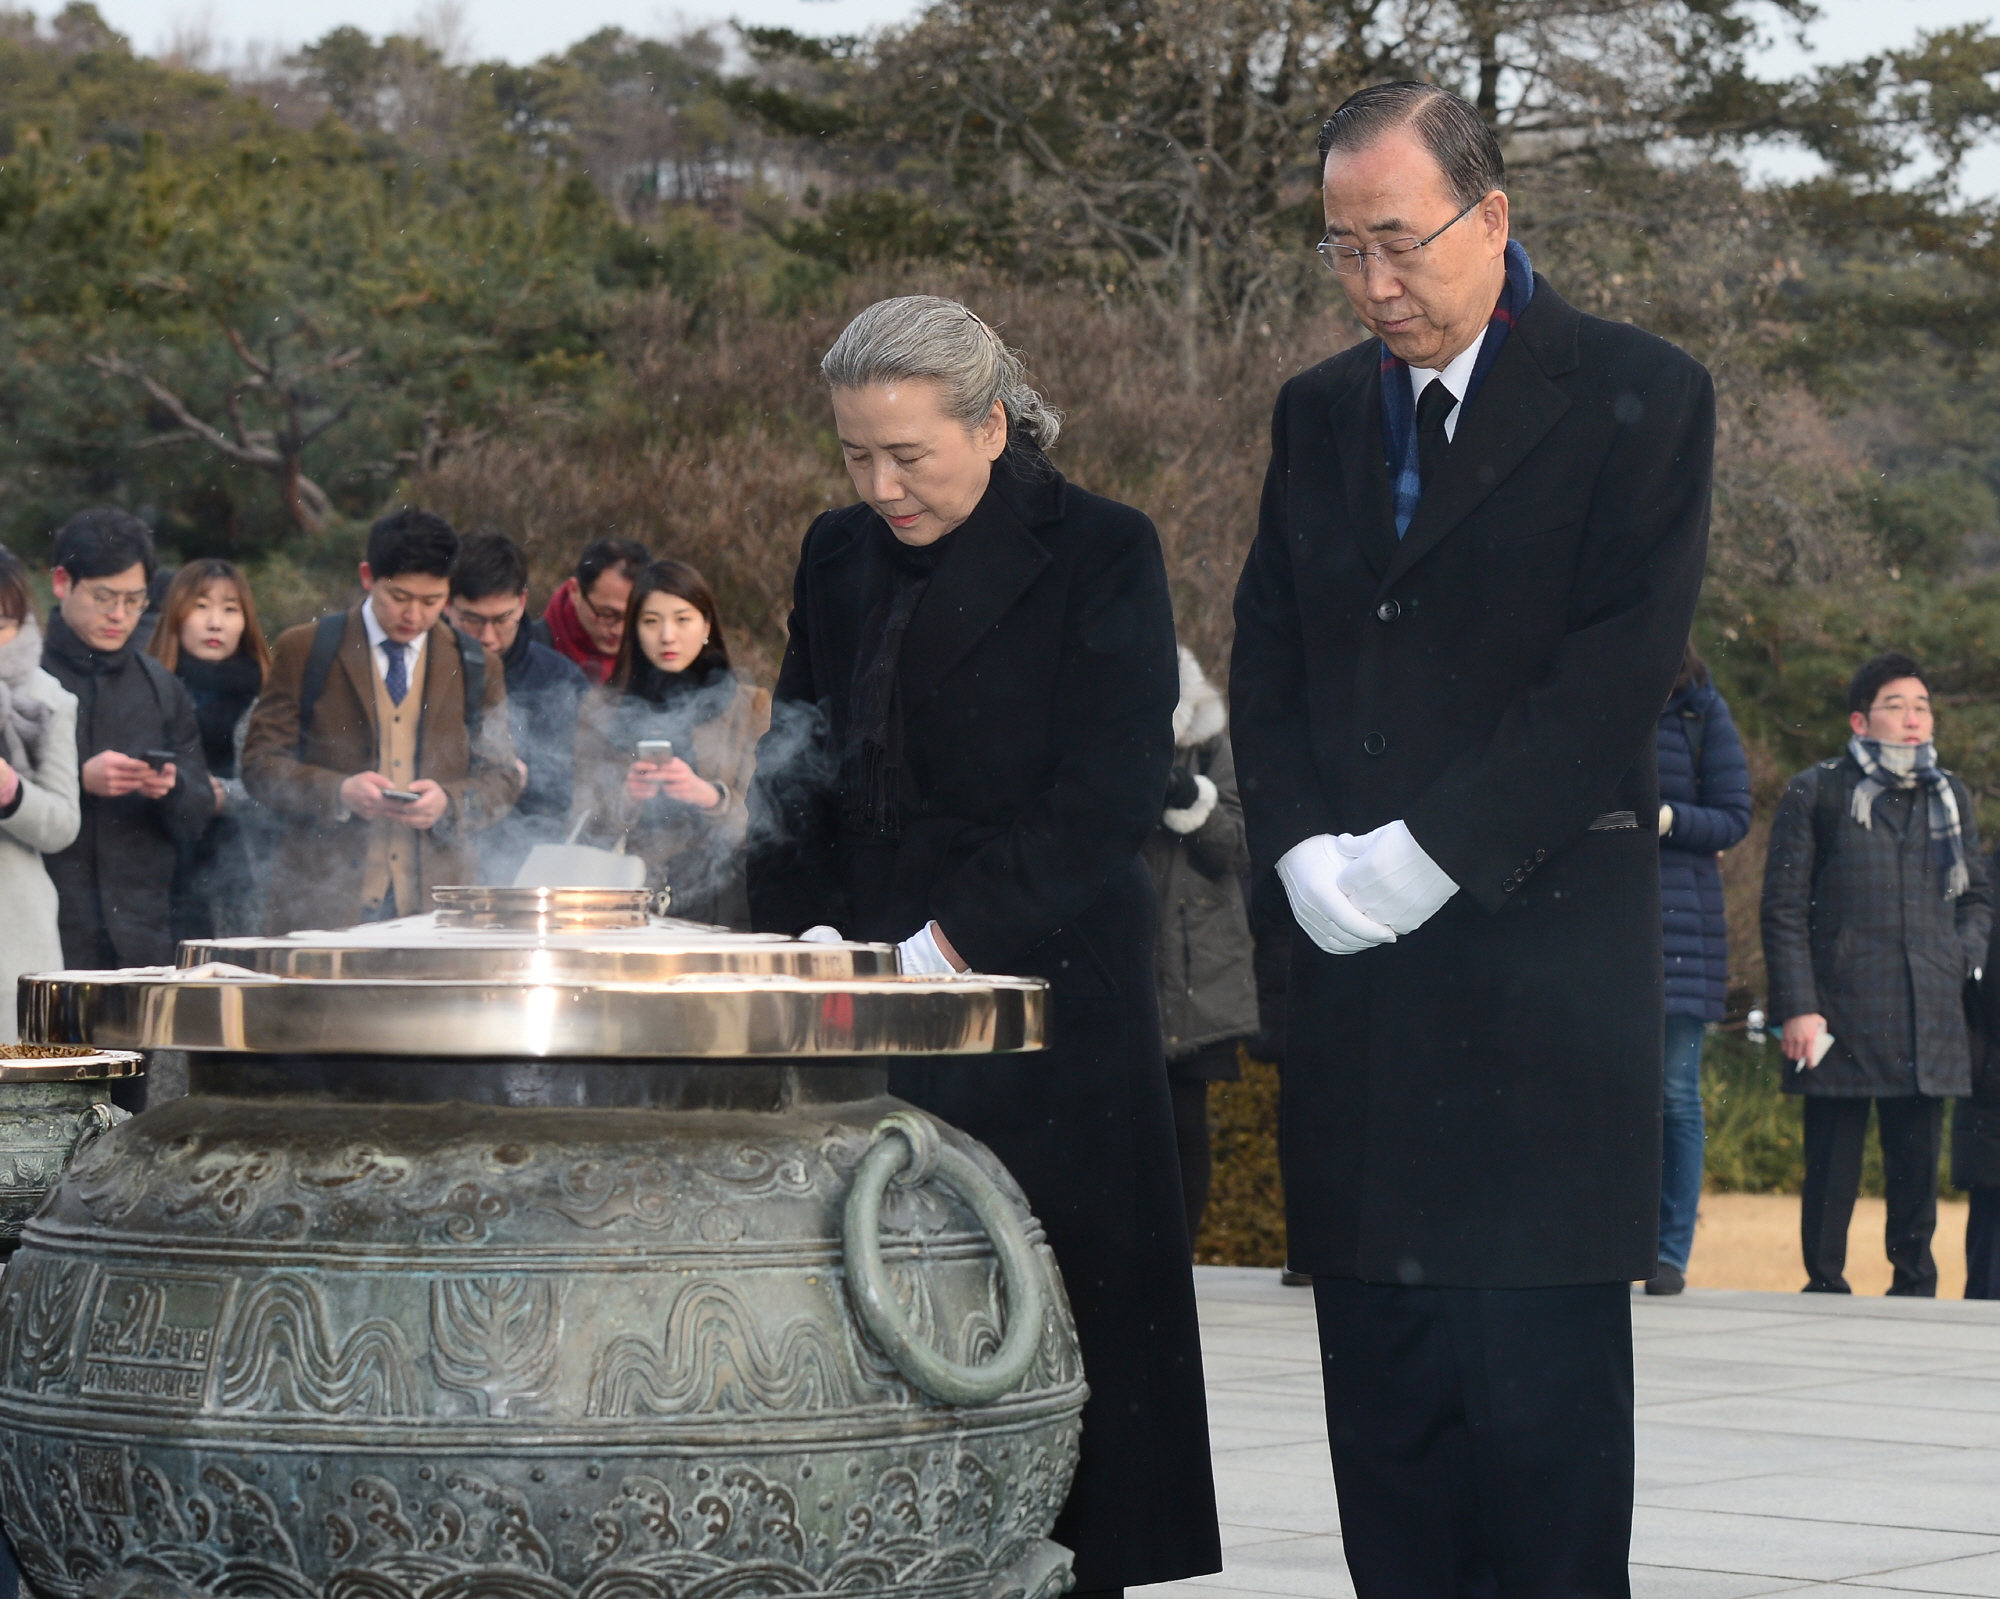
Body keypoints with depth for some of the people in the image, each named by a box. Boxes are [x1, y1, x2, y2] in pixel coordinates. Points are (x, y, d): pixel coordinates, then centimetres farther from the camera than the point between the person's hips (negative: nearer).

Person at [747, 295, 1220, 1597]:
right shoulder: (841, 555, 13)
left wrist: (949, 947, -17)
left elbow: (1108, 795, -11)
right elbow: (799, 770, 17)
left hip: (1040, 1006, -4)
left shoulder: (1101, 553, -4)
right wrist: (801, 937, 1)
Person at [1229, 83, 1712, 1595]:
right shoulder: (1319, 413, 17)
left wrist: (1426, 852, -13)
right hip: (1361, 964, 5)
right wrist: (1306, 852, -1)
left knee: (1543, 1371, -5)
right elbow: (1265, 662, 16)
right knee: (1382, 1362, 5)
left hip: (1541, 948, -5)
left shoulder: (1635, 396, -1)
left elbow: (1621, 673, -9)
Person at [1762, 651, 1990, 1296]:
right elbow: (1784, 910, 1)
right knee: (1832, 1168, -2)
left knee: (1918, 1166, 5)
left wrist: (1963, 959, 5)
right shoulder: (1816, 793, 4)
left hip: (1928, 1022, 4)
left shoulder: (1950, 796, 18)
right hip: (1840, 1020, -4)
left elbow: (1977, 897, 26)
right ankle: (1824, 1288, 6)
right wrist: (1797, 1007, -8)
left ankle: (1915, 1289, 16)